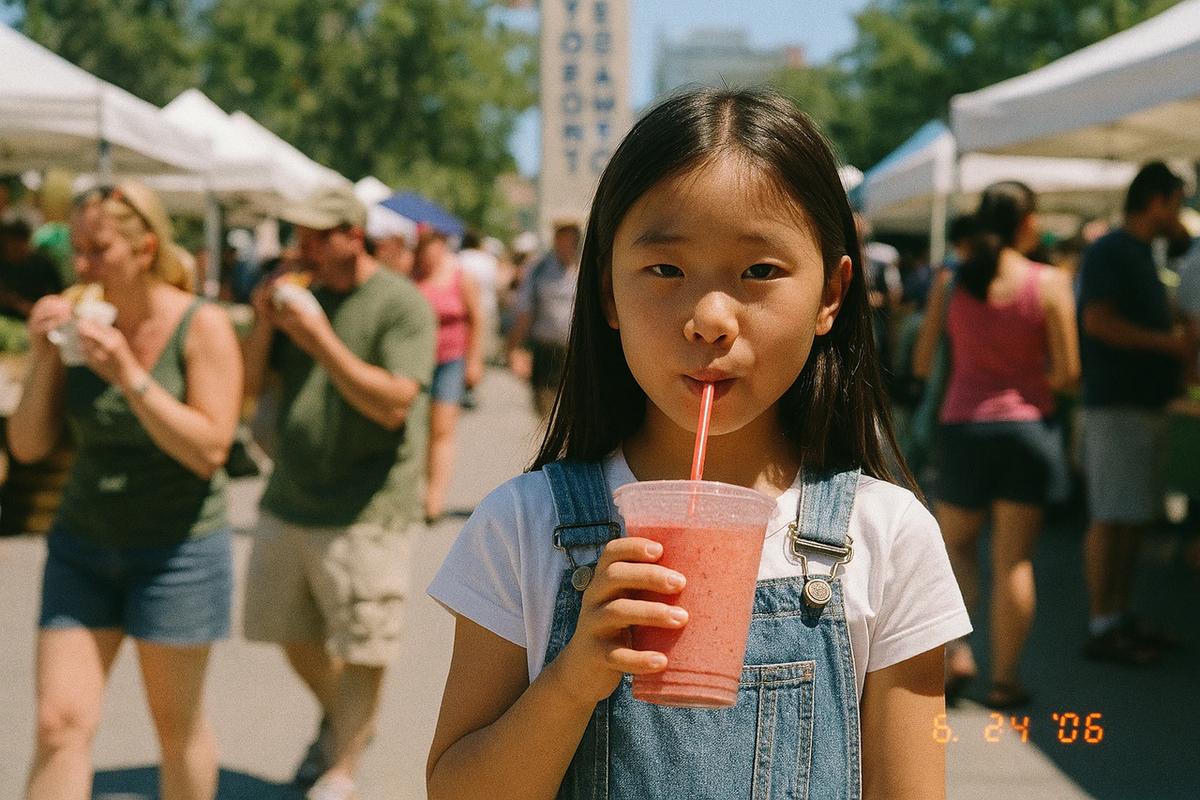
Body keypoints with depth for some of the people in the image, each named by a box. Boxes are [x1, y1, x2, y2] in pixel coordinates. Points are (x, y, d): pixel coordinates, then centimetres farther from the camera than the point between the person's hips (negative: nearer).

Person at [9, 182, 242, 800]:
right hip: (82, 545, 4)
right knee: (59, 724, -2)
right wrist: (43, 357, -12)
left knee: (178, 725, 9)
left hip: (179, 549, -3)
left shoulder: (202, 326, -11)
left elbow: (209, 450, -19)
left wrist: (128, 374, -24)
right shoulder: (79, 326, 1)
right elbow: (28, 446, 2)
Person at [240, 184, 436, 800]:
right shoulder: (301, 294, 9)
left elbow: (393, 404, -20)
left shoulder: (401, 305, -10)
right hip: (288, 500, 7)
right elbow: (247, 385, 10)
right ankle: (338, 720, 43)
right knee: (291, 632, 18)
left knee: (362, 648, 0)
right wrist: (264, 323, -7)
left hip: (363, 512, -6)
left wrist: (321, 340, -22)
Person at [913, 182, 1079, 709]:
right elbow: (1067, 373, -8)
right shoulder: (1050, 283, -7)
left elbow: (922, 364, 2)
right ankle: (1005, 677, 9)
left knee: (956, 545, 18)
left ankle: (957, 651, 1)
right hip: (1028, 427, -1)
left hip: (963, 425, 1)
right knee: (1014, 558, 5)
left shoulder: (950, 283, -2)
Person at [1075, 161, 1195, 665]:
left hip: (1145, 401, 10)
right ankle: (1102, 628, -2)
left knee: (1135, 518, 12)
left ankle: (1120, 619, 19)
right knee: (1110, 518, -7)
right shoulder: (1109, 251, -10)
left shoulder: (1141, 254, 20)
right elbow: (1098, 321, -21)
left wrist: (1179, 341, 13)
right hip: (1116, 403, -10)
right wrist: (1169, 342, -16)